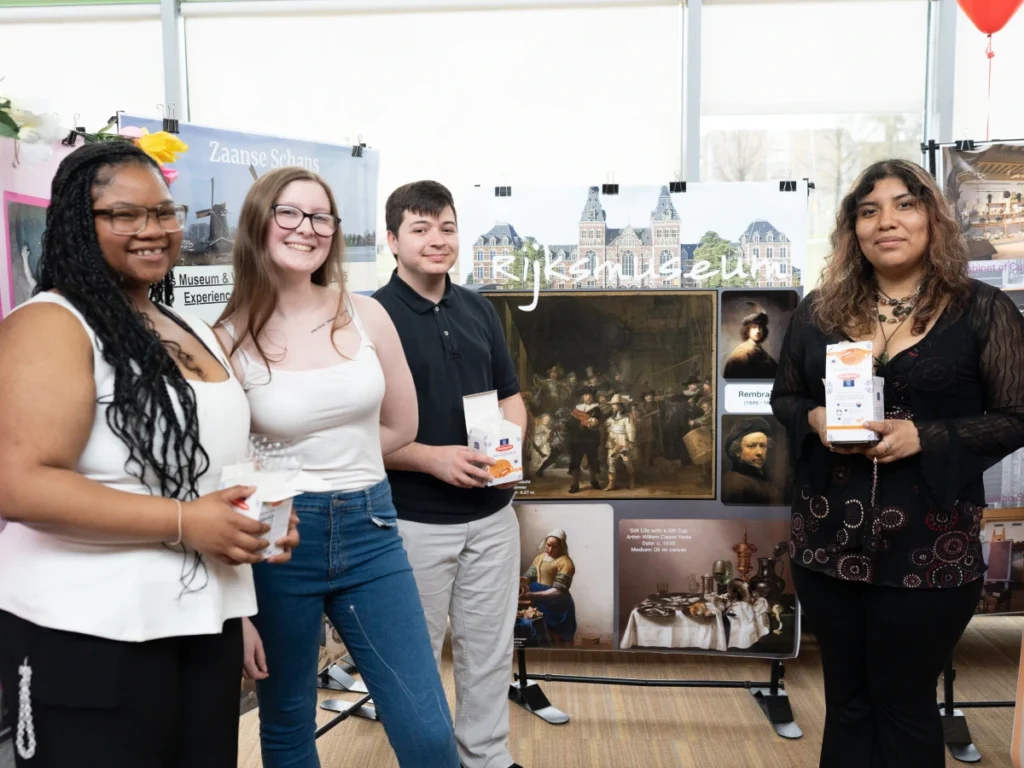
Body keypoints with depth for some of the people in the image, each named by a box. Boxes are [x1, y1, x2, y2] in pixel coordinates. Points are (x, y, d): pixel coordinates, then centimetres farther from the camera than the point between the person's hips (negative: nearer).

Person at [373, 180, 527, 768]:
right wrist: (433, 458, -22)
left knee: (490, 649, 17)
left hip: (493, 513, 5)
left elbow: (511, 397, 14)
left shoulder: (479, 310, 7)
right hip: (415, 520, -5)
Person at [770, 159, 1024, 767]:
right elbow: (784, 396, 12)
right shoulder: (821, 309, 6)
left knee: (904, 704, 13)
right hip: (830, 538, 3)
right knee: (846, 699, 18)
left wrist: (926, 437, -19)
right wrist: (813, 419, -10)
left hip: (930, 546, -3)